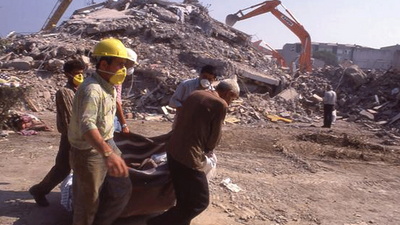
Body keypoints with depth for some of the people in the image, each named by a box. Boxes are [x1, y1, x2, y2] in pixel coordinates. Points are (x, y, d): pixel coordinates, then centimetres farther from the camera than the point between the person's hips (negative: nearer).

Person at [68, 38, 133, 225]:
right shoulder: (91, 89, -25)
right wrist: (107, 153, -52)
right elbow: (87, 125, -40)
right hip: (89, 153, -9)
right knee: (88, 204, 7)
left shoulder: (109, 86, 5)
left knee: (123, 189, 16)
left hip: (107, 145, 9)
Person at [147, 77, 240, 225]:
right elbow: (214, 137, -3)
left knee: (184, 198, 21)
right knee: (200, 201, 7)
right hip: (189, 157, -9)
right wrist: (207, 150, 18)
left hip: (173, 150, 9)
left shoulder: (195, 94, 13)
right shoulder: (220, 104, -10)